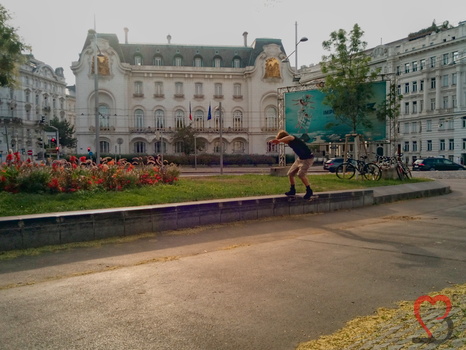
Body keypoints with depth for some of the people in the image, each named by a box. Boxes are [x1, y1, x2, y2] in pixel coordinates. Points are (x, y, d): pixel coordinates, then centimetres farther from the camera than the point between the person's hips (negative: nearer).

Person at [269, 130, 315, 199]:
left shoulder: (294, 140, -27)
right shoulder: (290, 142, -2)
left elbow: (290, 137, -53)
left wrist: (279, 140, -64)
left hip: (308, 158, -9)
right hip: (300, 158, 9)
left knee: (301, 174, -25)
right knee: (290, 174, 5)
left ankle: (309, 191, -9)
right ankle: (292, 190, 21)